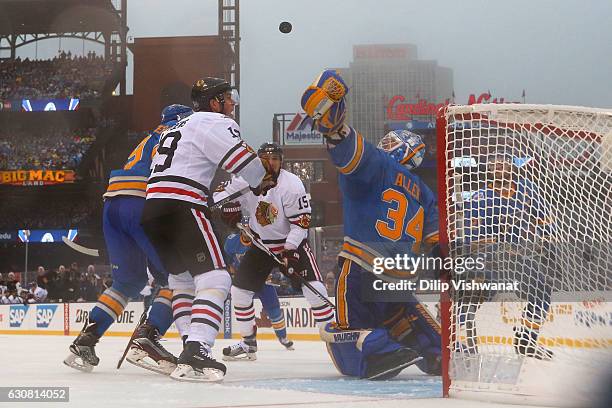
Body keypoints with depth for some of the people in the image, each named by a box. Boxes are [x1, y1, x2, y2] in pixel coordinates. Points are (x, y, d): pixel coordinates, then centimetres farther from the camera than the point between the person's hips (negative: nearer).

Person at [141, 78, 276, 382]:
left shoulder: (180, 126, 29)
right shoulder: (215, 123, 0)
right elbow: (243, 160, -10)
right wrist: (263, 182, 10)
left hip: (152, 208, 9)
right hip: (182, 208, -9)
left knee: (182, 278, 22)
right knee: (214, 278, -12)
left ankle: (191, 344, 15)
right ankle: (195, 353, -27)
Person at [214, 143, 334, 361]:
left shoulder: (291, 184, -20)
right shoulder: (245, 181, -11)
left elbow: (301, 222, -19)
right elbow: (223, 196, 5)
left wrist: (289, 250, -25)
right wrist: (231, 214, -13)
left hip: (292, 243, -4)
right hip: (261, 244, 4)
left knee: (314, 289, -17)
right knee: (239, 289, 0)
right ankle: (248, 342, 15)